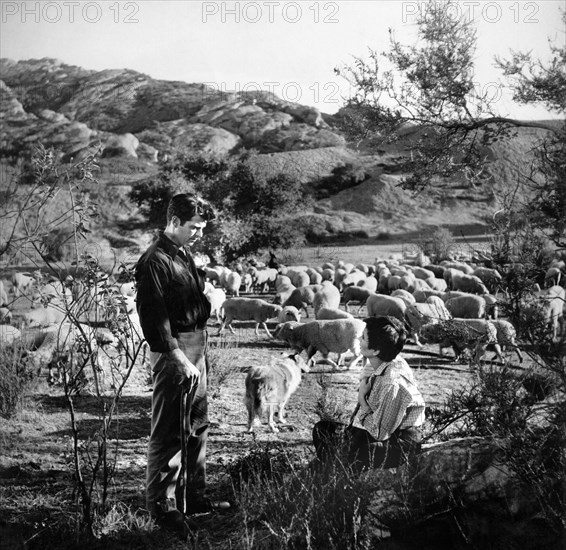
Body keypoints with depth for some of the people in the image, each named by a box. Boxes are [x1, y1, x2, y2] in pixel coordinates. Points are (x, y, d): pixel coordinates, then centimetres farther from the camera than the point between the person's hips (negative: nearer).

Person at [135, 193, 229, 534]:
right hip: (174, 352, -10)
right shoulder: (155, 261, -14)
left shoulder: (185, 256, 15)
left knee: (197, 428, 16)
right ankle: (162, 504, 5)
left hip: (196, 350, 10)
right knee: (170, 433, -4)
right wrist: (179, 358, -21)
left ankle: (193, 496, 27)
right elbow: (154, 317, -20)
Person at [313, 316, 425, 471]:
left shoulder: (393, 383, -31)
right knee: (321, 428, 8)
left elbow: (380, 433, -24)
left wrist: (362, 399, -16)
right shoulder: (374, 364, -4)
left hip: (401, 444, -9)